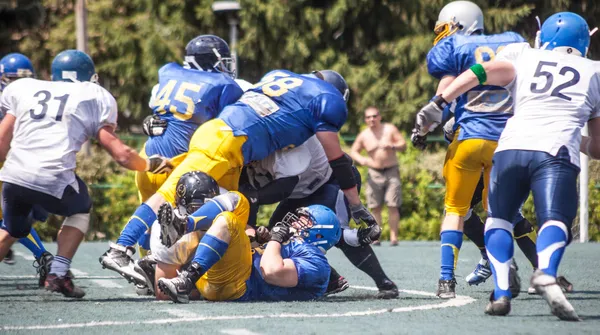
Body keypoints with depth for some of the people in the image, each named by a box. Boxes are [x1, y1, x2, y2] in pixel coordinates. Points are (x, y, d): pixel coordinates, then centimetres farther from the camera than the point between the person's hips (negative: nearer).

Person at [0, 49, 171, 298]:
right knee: (80, 210, 29)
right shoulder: (94, 97, 15)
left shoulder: (24, 89, 21)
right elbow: (118, 152, 9)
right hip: (54, 181, -3)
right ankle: (58, 273, 11)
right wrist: (150, 165, 25)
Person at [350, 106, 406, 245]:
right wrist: (361, 160, -13)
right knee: (375, 207, -2)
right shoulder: (363, 136, 3)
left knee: (393, 206, -8)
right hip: (374, 174, 1)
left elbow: (403, 145, 0)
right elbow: (353, 151, 9)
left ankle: (394, 236, -7)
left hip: (391, 172, -1)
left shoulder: (390, 129, 1)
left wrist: (393, 146, -21)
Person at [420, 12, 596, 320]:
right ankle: (546, 273, -45)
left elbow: (483, 71, 4)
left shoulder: (524, 58, 23)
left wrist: (439, 103, 2)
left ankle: (501, 293, 0)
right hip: (556, 154, -1)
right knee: (554, 221, -12)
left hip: (511, 149, 1)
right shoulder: (593, 74, 25)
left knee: (499, 220, 18)